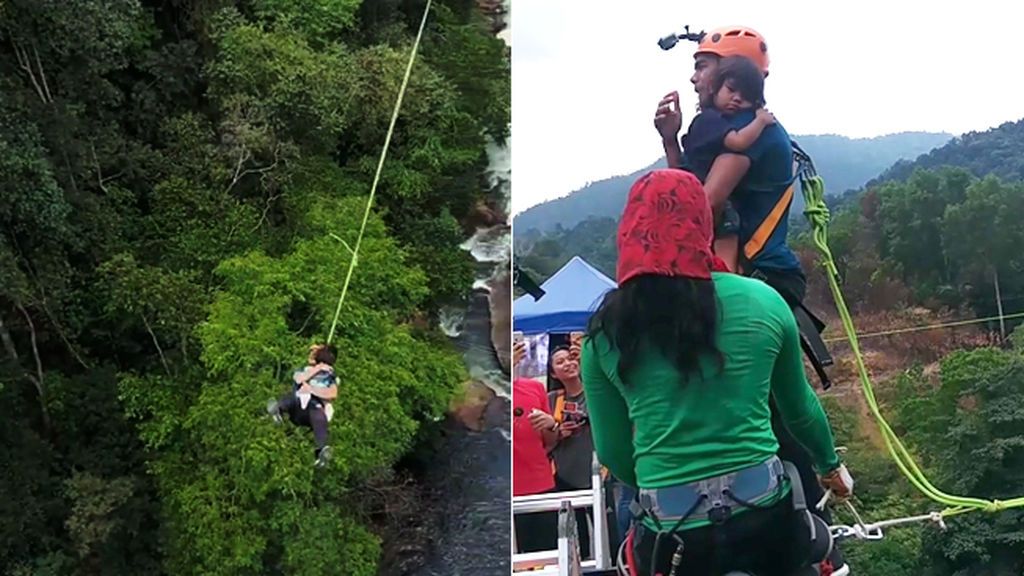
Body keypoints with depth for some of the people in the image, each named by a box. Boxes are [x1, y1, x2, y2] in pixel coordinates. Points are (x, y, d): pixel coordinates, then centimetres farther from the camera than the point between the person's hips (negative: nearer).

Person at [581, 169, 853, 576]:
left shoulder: (605, 330, -1)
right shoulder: (762, 301, 0)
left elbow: (611, 452, 6)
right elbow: (800, 408, 14)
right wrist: (830, 465, 33)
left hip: (670, 531, -1)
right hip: (764, 513, 1)